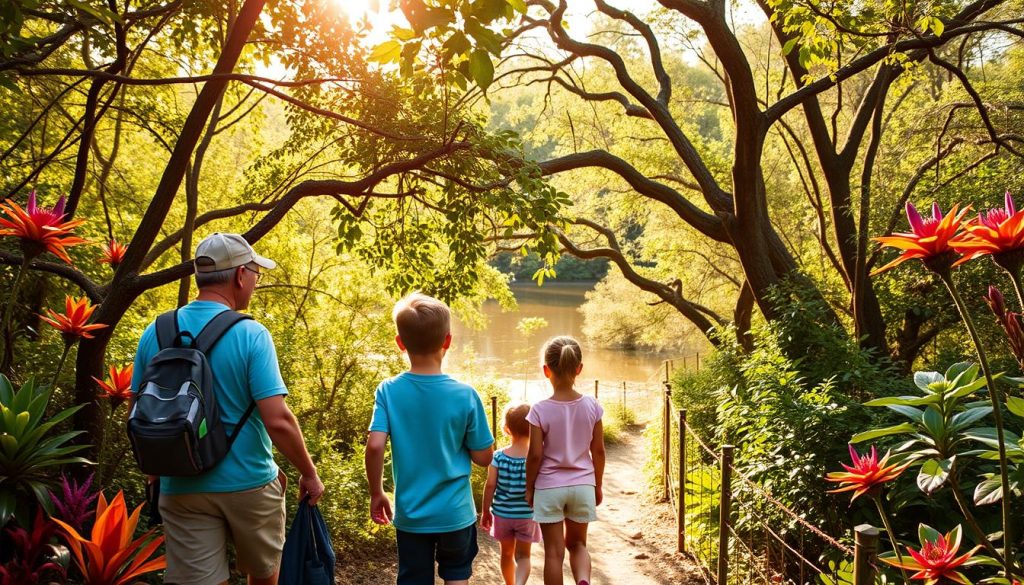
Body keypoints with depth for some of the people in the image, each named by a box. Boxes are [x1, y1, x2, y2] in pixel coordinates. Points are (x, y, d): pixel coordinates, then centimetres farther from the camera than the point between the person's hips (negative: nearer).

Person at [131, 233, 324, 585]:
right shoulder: (250, 334, -14)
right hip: (249, 482, -3)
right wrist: (309, 474, -5)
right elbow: (278, 420, -19)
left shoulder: (154, 333, -1)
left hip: (182, 488, 3)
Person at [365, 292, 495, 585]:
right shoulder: (465, 395, -13)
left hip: (410, 515, 1)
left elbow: (374, 446, -18)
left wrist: (376, 493, -3)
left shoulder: (388, 391, -12)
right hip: (455, 513, 0)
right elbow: (483, 457, -8)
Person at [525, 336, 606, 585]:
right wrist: (597, 485, 14)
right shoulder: (592, 406, -6)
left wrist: (529, 488, 4)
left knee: (554, 551, 9)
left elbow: (535, 455, -10)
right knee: (577, 543, 20)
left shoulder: (540, 410, -14)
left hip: (549, 487, -2)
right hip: (582, 485, 3)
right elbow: (598, 451, 1)